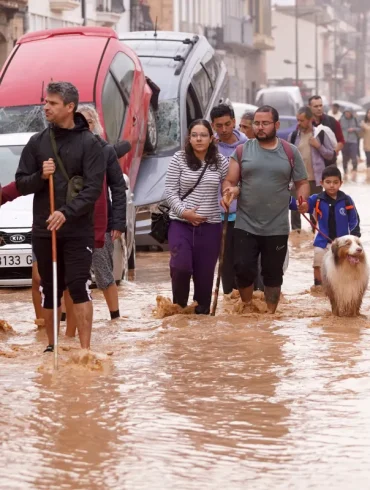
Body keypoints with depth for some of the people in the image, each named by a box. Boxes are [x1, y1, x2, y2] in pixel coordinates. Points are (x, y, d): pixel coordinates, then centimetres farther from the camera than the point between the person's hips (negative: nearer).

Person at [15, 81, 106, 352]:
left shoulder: (89, 143, -4)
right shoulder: (37, 142, 7)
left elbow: (94, 187, -11)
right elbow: (21, 183, 8)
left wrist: (67, 213, -23)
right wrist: (40, 176, -13)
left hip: (78, 230, -4)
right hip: (43, 230, 4)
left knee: (79, 286, -9)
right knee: (49, 290, 10)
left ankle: (85, 349, -7)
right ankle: (52, 346, 22)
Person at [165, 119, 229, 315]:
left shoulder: (220, 161, 4)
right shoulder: (179, 159, 0)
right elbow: (170, 191, -2)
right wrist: (183, 212, -13)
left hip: (210, 226, 2)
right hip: (181, 224, -1)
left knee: (205, 273, 4)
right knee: (180, 267, -18)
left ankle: (202, 312, 19)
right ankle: (179, 306, 6)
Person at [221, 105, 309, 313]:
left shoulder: (290, 152, 4)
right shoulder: (243, 150, 3)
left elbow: (302, 183, 8)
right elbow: (229, 182, 3)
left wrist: (302, 200, -13)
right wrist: (229, 191, -20)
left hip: (277, 228, 0)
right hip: (245, 225, 0)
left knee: (273, 274, 8)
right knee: (243, 269, -4)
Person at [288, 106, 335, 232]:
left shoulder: (320, 134, -1)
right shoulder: (293, 136, 4)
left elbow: (331, 155, 2)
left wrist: (319, 146, -13)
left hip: (315, 179, -1)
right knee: (295, 208, 2)